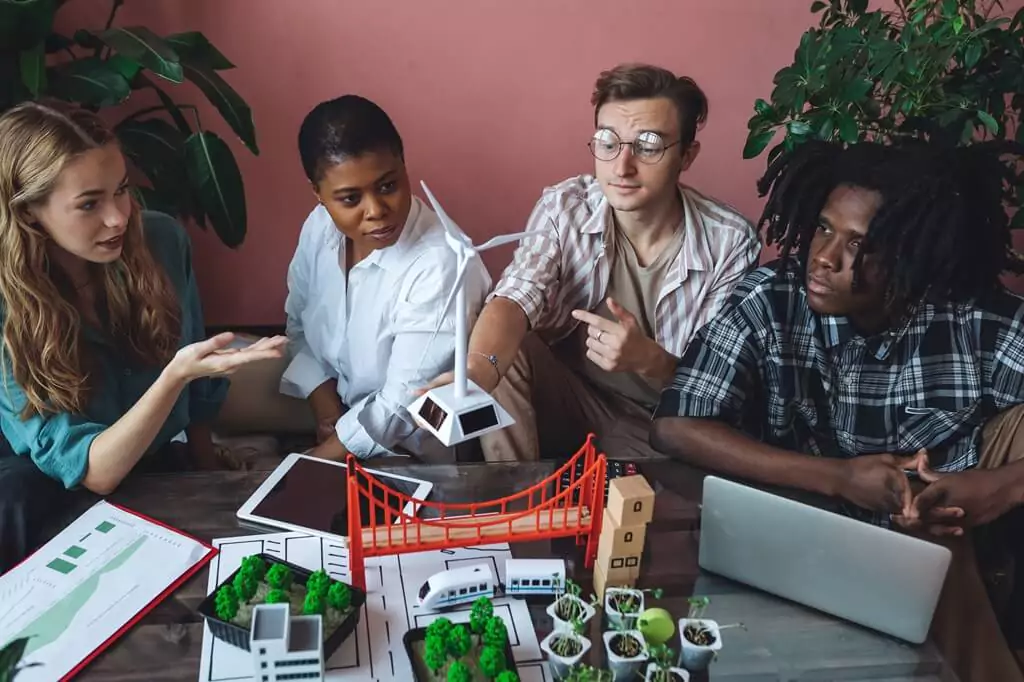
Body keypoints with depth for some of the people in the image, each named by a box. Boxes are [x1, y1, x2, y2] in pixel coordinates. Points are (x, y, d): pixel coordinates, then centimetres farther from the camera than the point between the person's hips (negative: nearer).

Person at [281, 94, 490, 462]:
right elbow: (298, 326, 7)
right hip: (334, 411, 6)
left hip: (406, 453, -6)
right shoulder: (320, 227, -7)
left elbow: (402, 409, -24)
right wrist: (325, 408, -8)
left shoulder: (440, 266, -28)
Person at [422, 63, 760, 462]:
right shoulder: (563, 208, -11)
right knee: (503, 356, -26)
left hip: (662, 427, -2)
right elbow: (516, 298, -26)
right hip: (567, 397, 2)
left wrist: (649, 360, -35)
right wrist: (478, 368, -50)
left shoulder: (731, 244, -16)